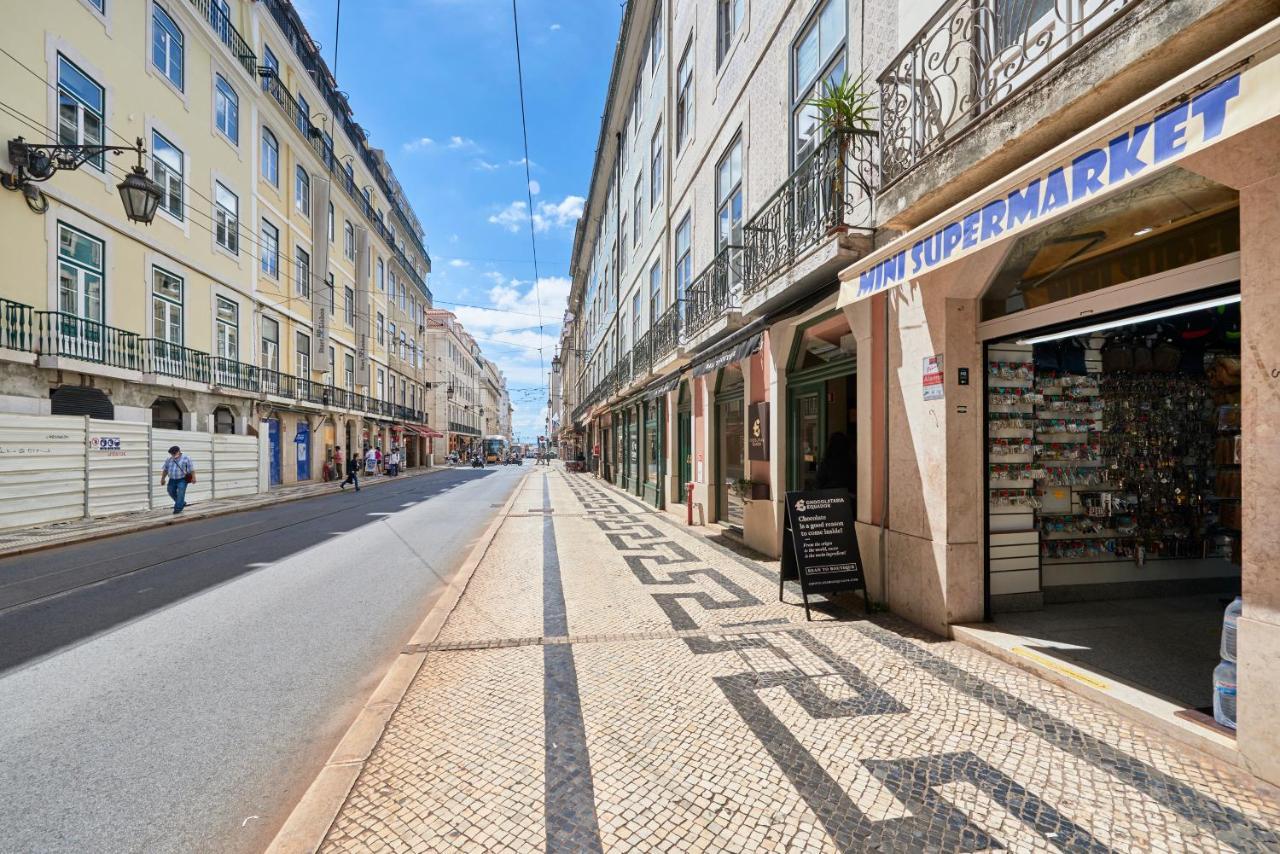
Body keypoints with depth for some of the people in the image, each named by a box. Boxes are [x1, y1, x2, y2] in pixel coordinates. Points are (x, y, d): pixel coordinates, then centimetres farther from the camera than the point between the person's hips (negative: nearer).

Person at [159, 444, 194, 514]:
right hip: (172, 480, 6)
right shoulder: (169, 460, 9)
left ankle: (178, 508, -4)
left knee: (180, 494, -9)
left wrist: (193, 478, -12)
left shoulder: (186, 458, -6)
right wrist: (163, 479, 18)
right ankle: (182, 503, 30)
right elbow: (165, 470, 18)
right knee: (171, 492, 12)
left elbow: (191, 469, -9)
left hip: (182, 479, -6)